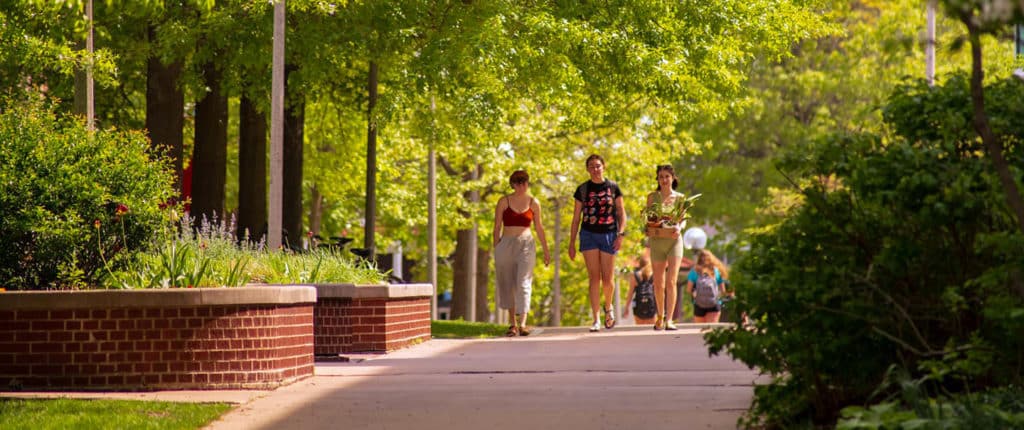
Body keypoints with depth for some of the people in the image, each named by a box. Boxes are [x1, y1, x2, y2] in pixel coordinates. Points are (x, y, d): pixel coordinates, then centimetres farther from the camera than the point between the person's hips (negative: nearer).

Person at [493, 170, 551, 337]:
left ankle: (522, 324, -21)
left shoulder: (533, 203, 5)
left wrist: (546, 251, 14)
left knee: (523, 283, -13)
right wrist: (496, 250, -1)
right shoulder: (504, 201, 2)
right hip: (506, 245, 1)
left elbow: (539, 227, 12)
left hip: (526, 245, -1)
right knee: (507, 285, 6)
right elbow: (497, 227, 3)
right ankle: (512, 324, 18)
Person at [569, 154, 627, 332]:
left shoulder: (613, 187, 4)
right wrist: (572, 243, 5)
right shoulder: (582, 189, 5)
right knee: (594, 278, -7)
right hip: (589, 235, 0)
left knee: (607, 279, 2)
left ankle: (608, 307, 32)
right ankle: (596, 320, -7)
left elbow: (621, 213, 5)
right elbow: (576, 218, 8)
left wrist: (620, 234, -8)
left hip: (609, 235, 0)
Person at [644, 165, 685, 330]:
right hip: (657, 241, 1)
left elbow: (683, 219, 5)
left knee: (671, 281, -13)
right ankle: (660, 315, 27)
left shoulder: (680, 198, 6)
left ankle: (669, 320, -16)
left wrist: (678, 227, -16)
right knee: (658, 283, 7)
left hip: (674, 240, -1)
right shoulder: (652, 197, 7)